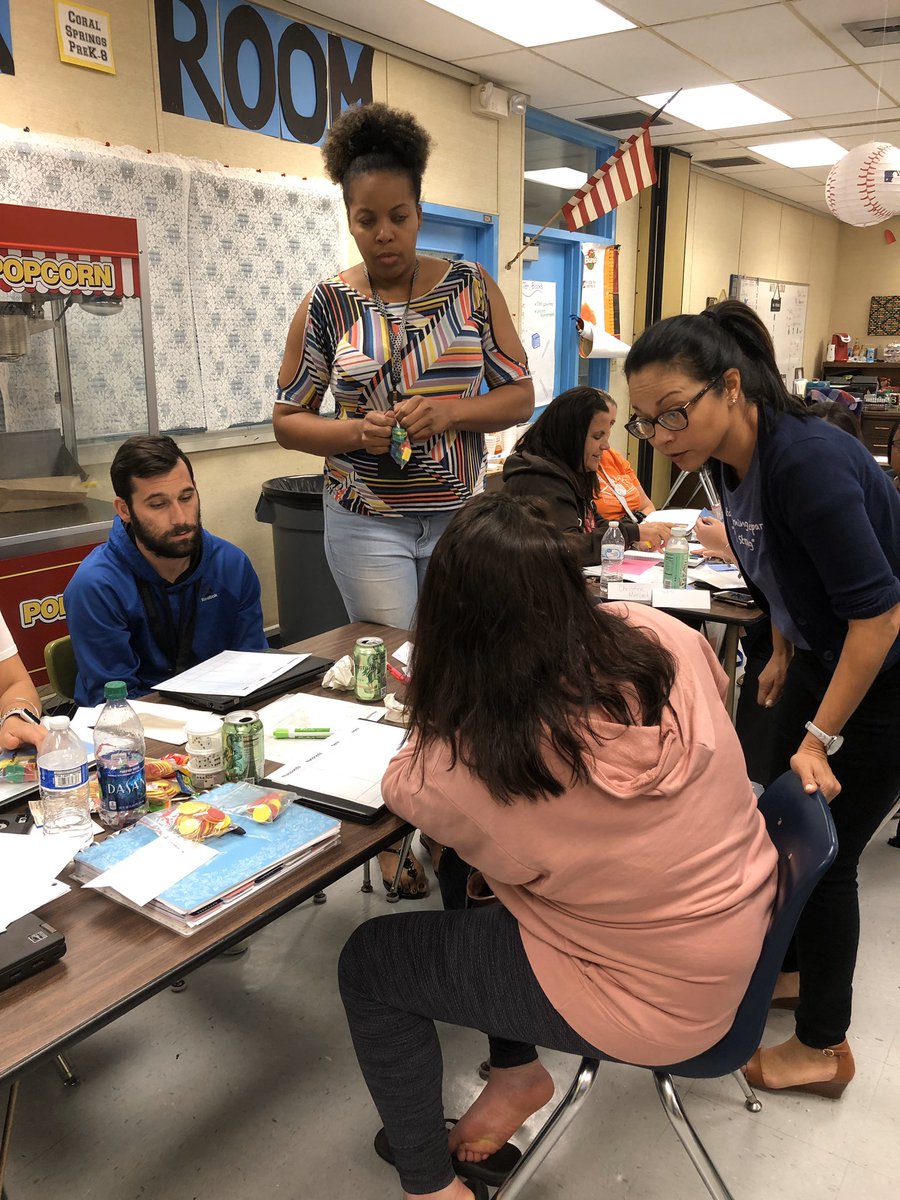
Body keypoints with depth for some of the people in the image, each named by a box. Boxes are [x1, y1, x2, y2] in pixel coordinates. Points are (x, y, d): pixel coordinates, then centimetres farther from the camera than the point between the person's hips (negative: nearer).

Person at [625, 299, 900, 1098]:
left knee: (824, 850, 1)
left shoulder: (806, 463, -32)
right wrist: (783, 655, 20)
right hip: (823, 655, 8)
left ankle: (824, 1047, 22)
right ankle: (794, 966, 41)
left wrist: (822, 736, -26)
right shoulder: (732, 459, -7)